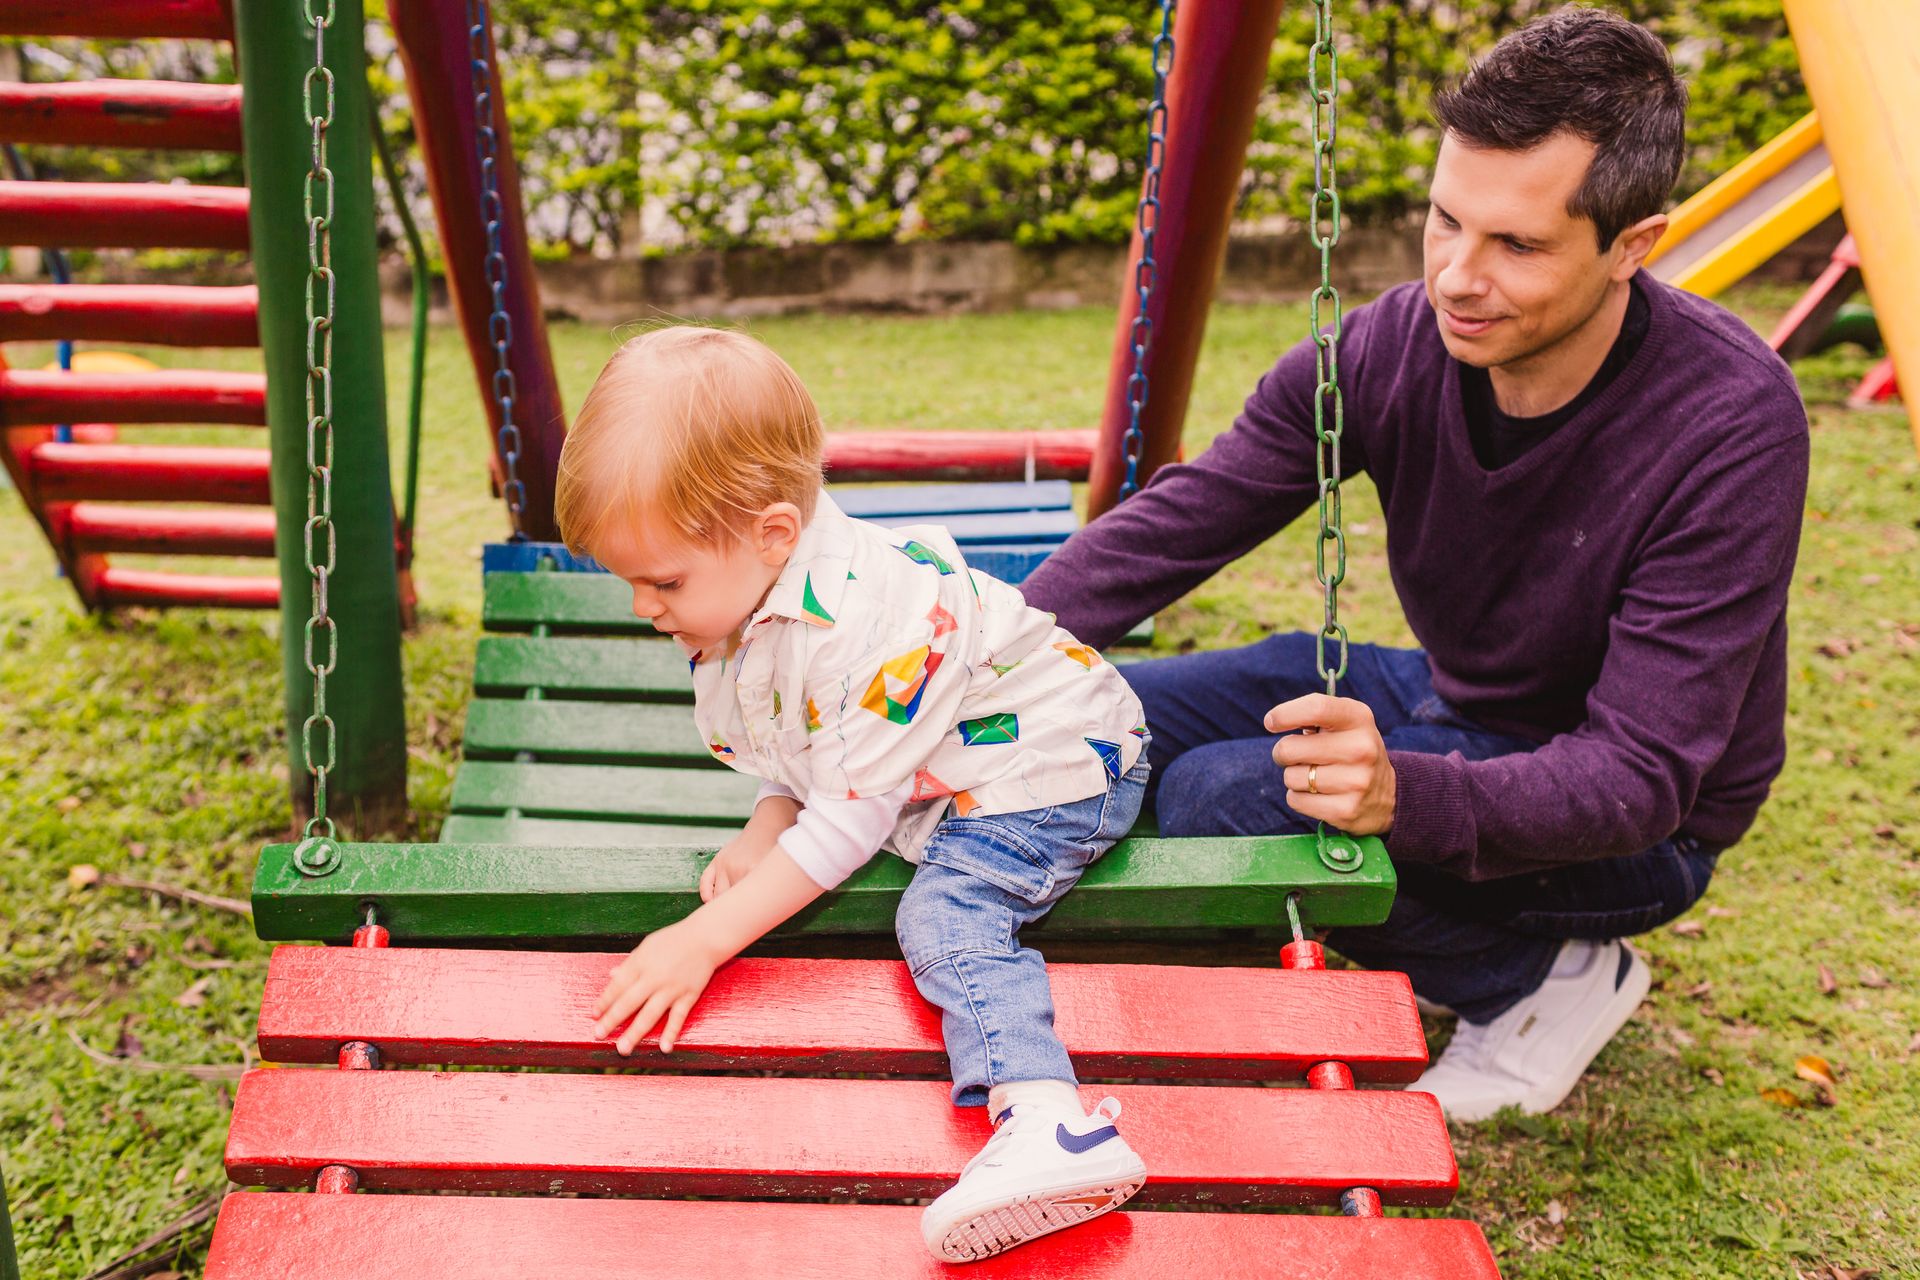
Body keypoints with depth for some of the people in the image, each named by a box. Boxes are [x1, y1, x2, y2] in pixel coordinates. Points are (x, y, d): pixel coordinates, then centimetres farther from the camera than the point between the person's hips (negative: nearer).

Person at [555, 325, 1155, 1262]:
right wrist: (765, 831, -13)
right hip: (941, 785, 11)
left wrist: (706, 939, -28)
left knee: (945, 915, -28)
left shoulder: (865, 621, -34)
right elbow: (808, 761, 9)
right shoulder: (734, 611, -4)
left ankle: (1050, 1124, -42)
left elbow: (852, 809, -30)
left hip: (1058, 761, -11)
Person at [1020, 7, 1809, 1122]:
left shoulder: (1732, 423, -30)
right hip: (1444, 698, 6)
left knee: (1222, 801, -26)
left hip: (1634, 828, -6)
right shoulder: (1392, 348, -16)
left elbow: (1640, 776, -32)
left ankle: (1551, 977, -3)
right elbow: (1169, 530, -11)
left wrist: (1404, 793, -51)